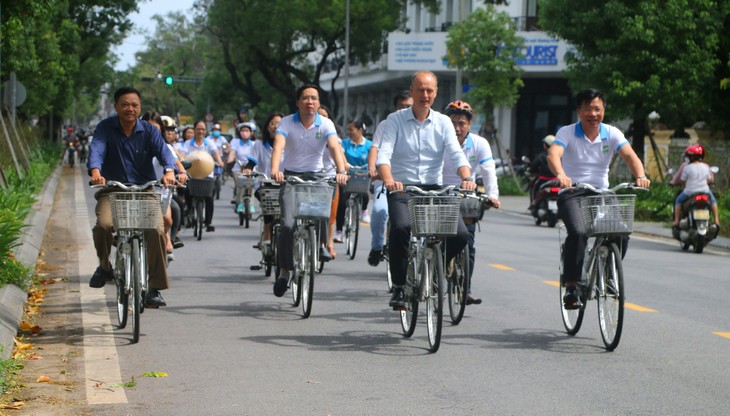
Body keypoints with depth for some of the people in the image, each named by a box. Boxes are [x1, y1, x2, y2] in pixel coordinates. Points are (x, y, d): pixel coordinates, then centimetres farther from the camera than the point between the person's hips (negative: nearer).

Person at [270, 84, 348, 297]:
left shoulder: (326, 124, -5)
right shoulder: (287, 122, -7)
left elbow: (335, 147, -21)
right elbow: (278, 147, -22)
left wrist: (341, 171, -39)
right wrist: (275, 170, -42)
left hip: (314, 176, 1)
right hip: (290, 176, -1)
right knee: (288, 225, -17)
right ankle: (284, 271, -5)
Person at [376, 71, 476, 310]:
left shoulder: (443, 122, 9)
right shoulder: (395, 120, 2)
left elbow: (456, 154, -4)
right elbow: (384, 153, -11)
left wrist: (467, 178, -25)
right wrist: (389, 180, -32)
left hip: (434, 189, 3)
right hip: (402, 189, -2)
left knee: (460, 235, -16)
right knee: (400, 227, -33)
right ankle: (399, 287, -16)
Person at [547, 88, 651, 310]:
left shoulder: (612, 134, 4)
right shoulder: (567, 133, -4)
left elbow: (629, 155, -11)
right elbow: (553, 154, -22)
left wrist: (640, 176, -33)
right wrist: (560, 175, -45)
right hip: (571, 194, -3)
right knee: (578, 232, -31)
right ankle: (571, 287, -21)